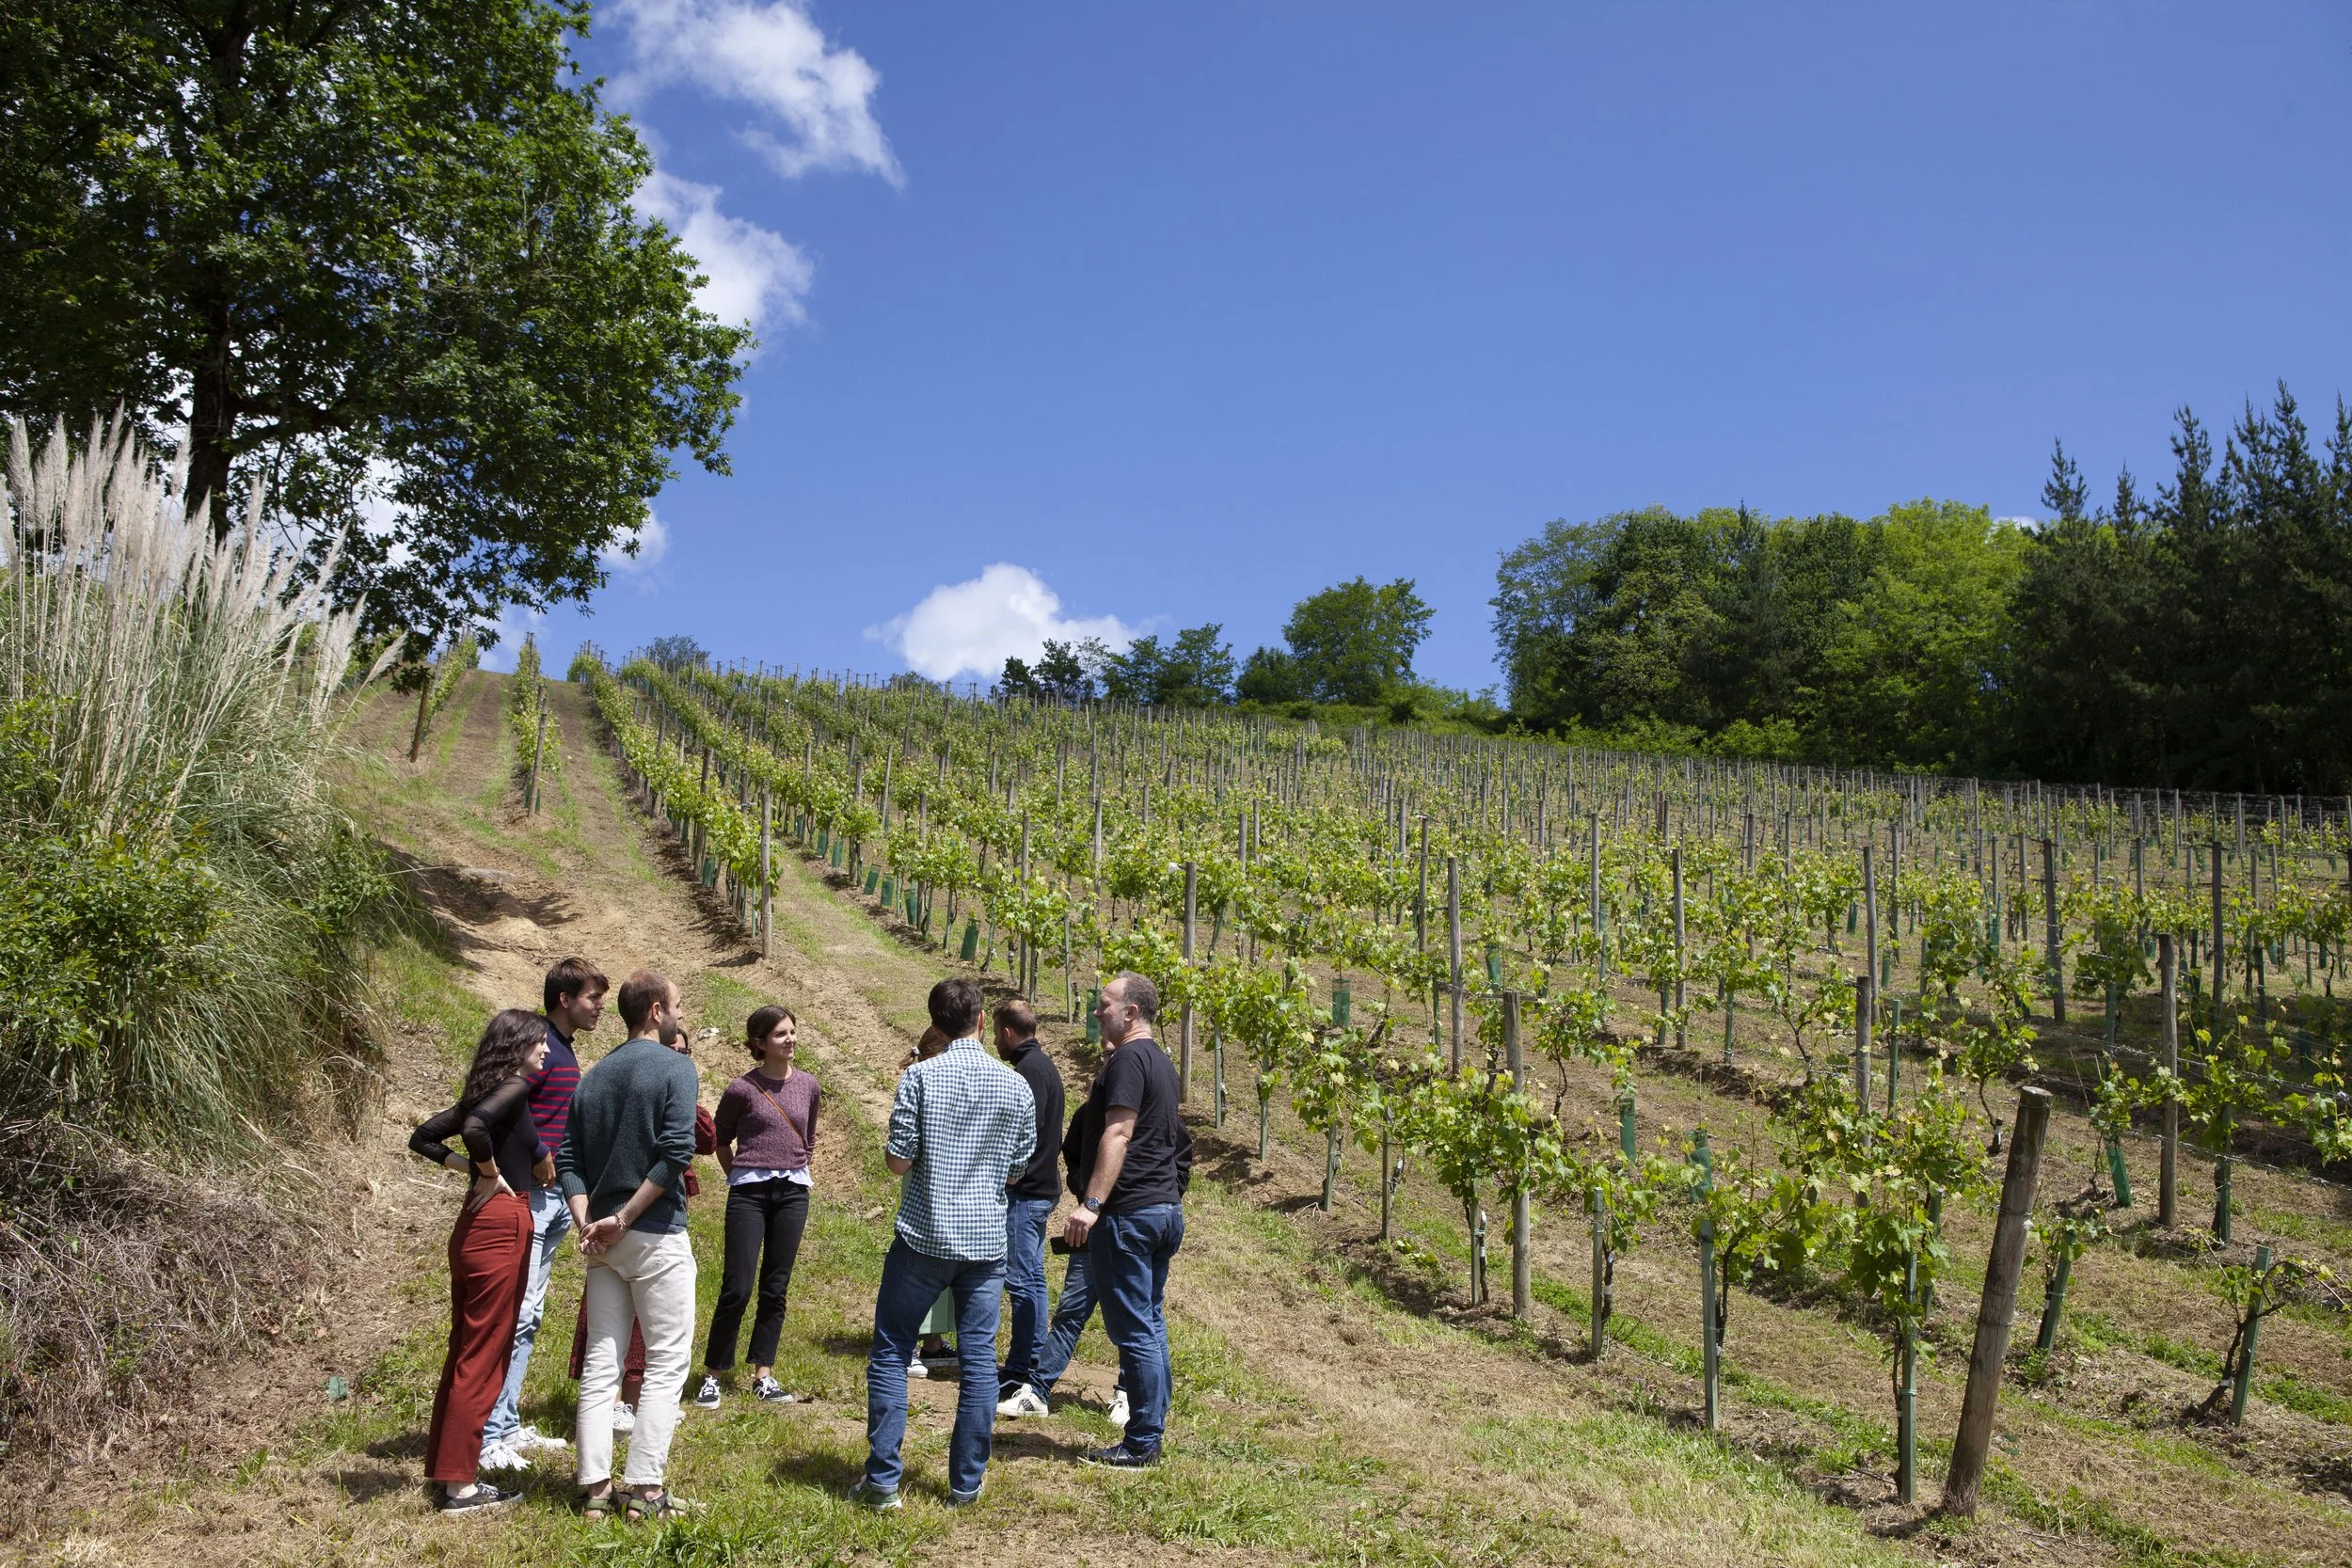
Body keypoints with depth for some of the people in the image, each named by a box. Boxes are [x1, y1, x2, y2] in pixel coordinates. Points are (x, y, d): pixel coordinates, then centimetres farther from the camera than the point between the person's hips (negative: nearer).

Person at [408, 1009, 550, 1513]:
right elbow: (475, 1126, -30)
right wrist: (491, 1174, -14)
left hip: (473, 1229, 9)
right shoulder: (516, 1087, -11)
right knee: (483, 1361, -2)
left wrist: (468, 1168, 9)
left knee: (464, 1354, 15)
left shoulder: (487, 1091, 14)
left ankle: (446, 1468, 23)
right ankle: (460, 1484, 3)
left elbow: (423, 1137, 17)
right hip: (501, 1229, -9)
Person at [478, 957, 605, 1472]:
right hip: (530, 1194, -10)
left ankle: (509, 1425, 22)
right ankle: (489, 1436, -3)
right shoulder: (538, 1046, -14)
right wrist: (540, 1158, -17)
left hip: (555, 1197, 10)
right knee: (515, 1312, -8)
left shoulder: (566, 1051, 16)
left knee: (529, 1314, 14)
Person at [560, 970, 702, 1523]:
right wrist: (623, 1218, -14)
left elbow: (568, 1160, 6)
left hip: (603, 1238, 6)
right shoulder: (676, 1067, -8)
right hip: (657, 1235, -6)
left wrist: (587, 1222, -3)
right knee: (666, 1362, 2)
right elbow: (676, 1151, -19)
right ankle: (645, 1490, 1)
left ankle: (595, 1488, 12)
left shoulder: (593, 1077, 13)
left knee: (600, 1363, 10)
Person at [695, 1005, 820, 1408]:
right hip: (749, 1192, -3)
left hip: (793, 1192, 3)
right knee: (737, 1288, -5)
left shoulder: (808, 1086, 6)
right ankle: (712, 1374, 8)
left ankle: (763, 1375, 15)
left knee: (776, 1288, 7)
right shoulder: (743, 1089, -5)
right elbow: (722, 1140, 9)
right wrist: (739, 1178, 8)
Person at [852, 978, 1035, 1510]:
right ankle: (966, 1483, 14)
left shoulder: (919, 1077, -9)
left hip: (924, 1237, -2)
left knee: (890, 1353, 9)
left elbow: (898, 1161, -11)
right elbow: (1017, 1169, 6)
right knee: (979, 1359, 9)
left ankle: (882, 1480, 8)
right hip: (986, 1240, 2)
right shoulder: (1015, 1086, 0)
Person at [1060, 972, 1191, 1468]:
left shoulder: (1128, 1060, -13)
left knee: (1133, 1330, -4)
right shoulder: (1160, 1061, 17)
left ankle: (1141, 1444, 2)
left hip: (1128, 1213, -10)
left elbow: (1118, 1134, -22)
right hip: (1165, 1208, 10)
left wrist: (1092, 1204, -26)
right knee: (1150, 1325, 14)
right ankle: (1152, 1432, 20)